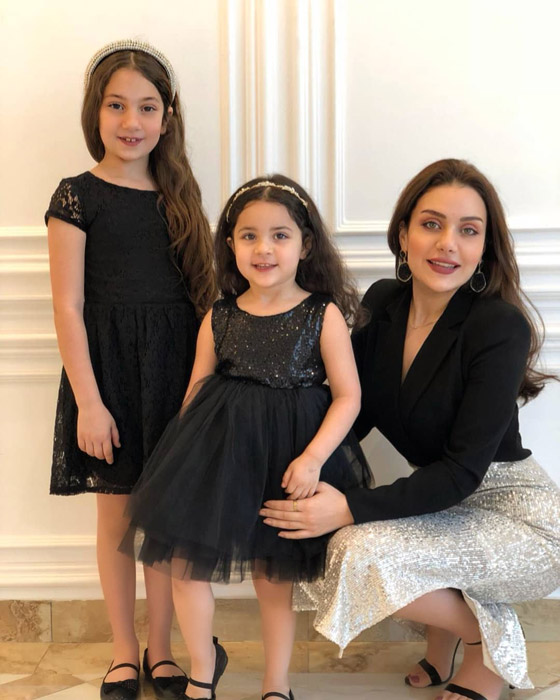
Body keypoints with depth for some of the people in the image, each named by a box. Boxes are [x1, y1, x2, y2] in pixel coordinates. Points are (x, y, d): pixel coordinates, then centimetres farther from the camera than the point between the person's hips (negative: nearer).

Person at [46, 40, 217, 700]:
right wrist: (87, 401, -12)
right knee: (116, 516, 7)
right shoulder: (78, 196, -3)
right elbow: (68, 306, -7)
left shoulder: (178, 196, 8)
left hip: (174, 372, 3)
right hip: (107, 368, -3)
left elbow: (201, 294, 10)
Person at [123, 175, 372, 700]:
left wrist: (313, 457, -17)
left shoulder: (324, 315, -6)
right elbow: (195, 391, 9)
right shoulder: (218, 319, 1)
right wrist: (184, 451, 8)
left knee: (274, 575, 9)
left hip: (289, 455, -2)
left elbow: (348, 396, -6)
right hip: (218, 449, 3)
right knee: (183, 561, 2)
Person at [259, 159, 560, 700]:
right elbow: (357, 412, 6)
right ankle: (449, 619, 13)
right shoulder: (382, 302, -3)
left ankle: (491, 638, 1)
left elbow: (464, 469, -24)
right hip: (443, 503, 7)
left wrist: (351, 509, -32)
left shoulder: (500, 327, -21)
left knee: (365, 552, -26)